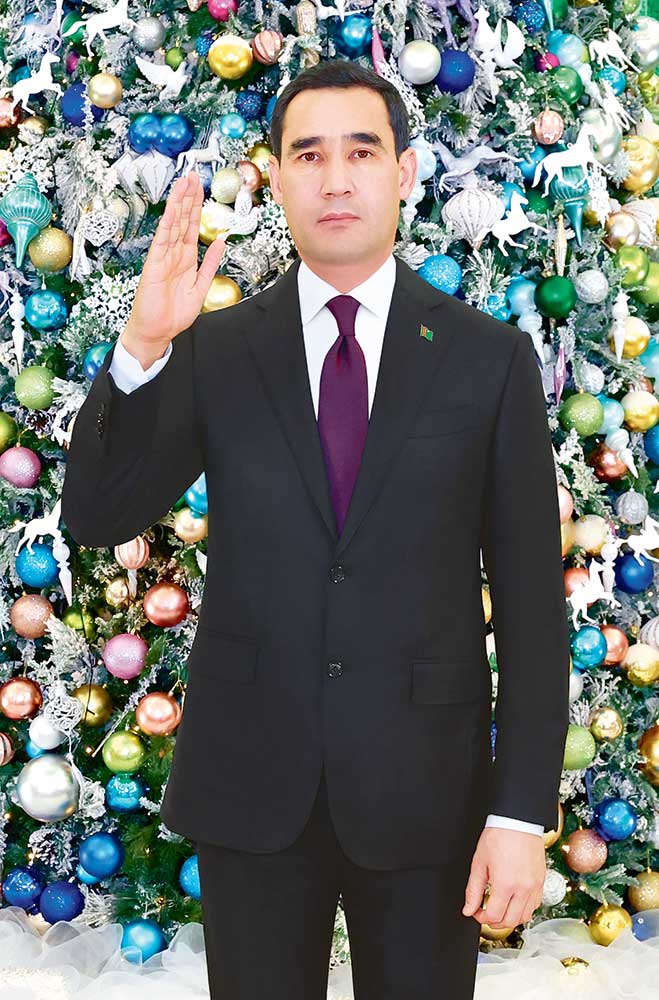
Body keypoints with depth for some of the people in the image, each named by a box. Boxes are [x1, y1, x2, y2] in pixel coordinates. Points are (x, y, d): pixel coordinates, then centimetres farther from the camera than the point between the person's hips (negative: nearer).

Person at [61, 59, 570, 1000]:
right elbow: (96, 515, -4)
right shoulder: (216, 351, 1)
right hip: (250, 783, 1)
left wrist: (523, 812, -8)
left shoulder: (489, 356, -3)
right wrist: (143, 347, -19)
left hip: (425, 790, -1)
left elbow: (531, 598, -3)